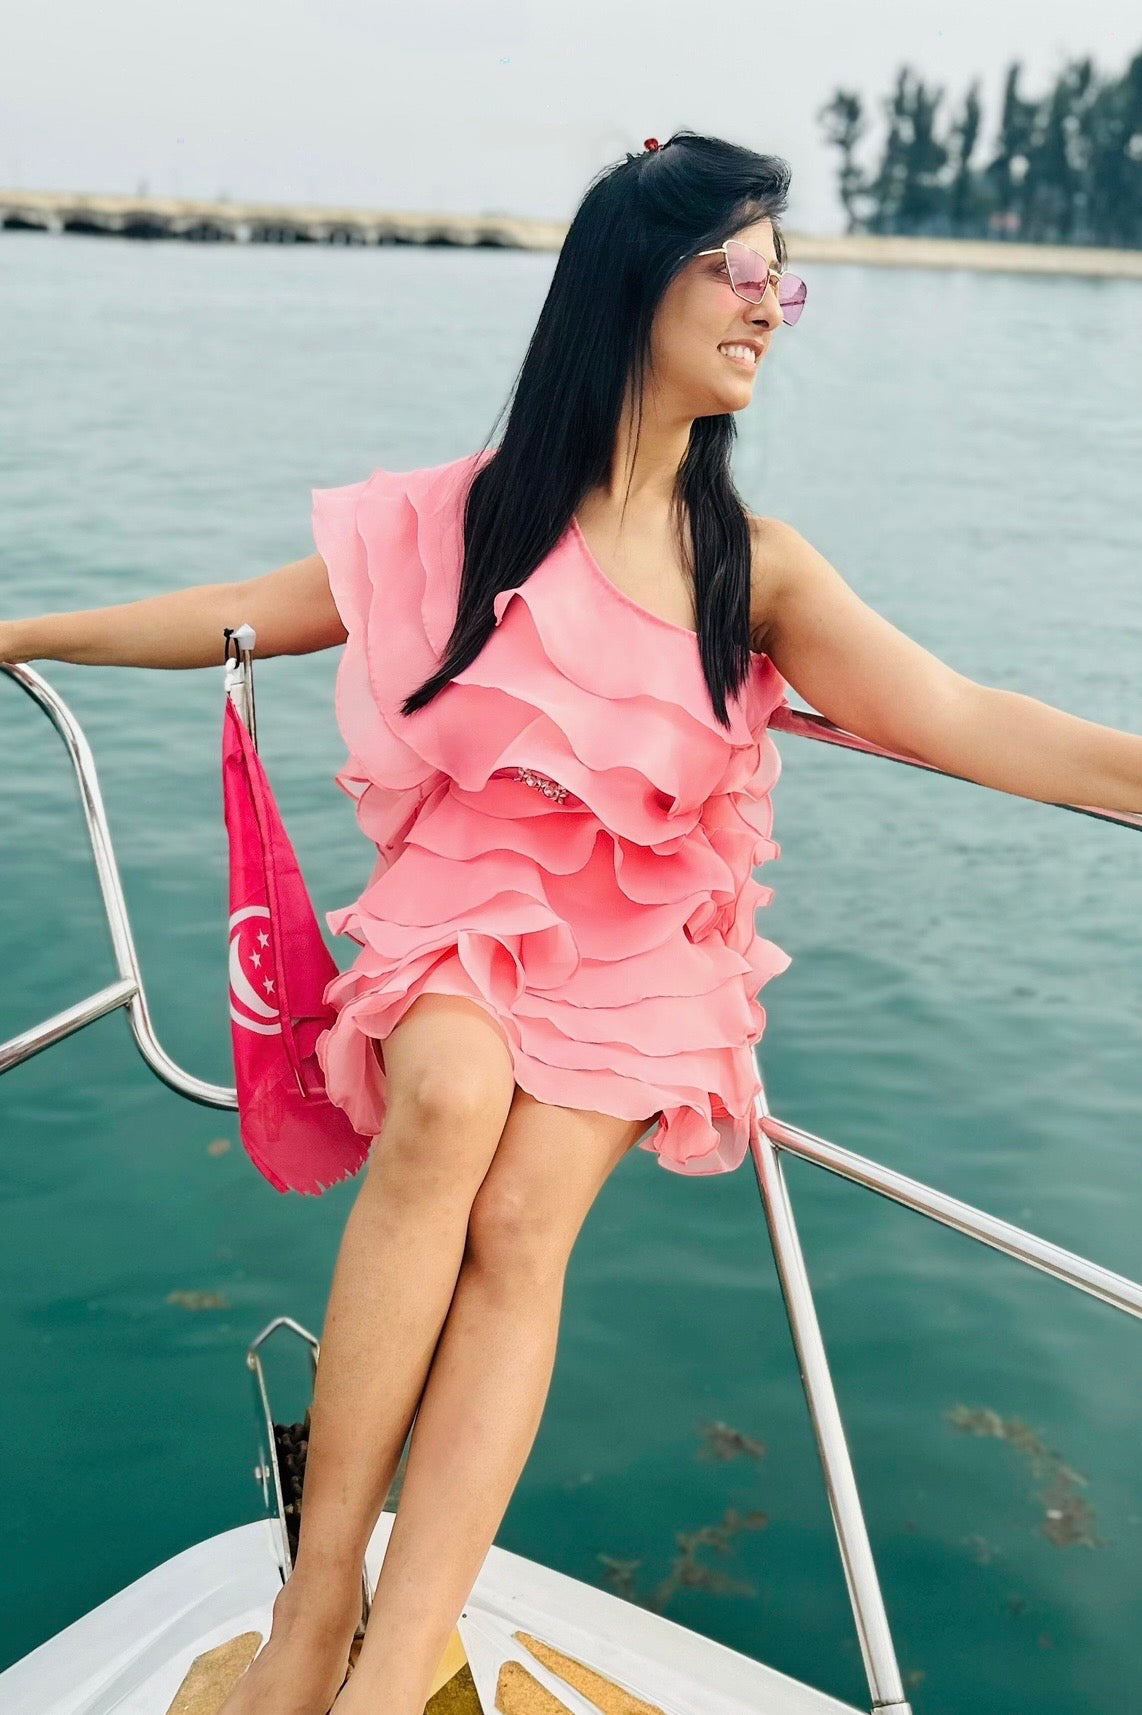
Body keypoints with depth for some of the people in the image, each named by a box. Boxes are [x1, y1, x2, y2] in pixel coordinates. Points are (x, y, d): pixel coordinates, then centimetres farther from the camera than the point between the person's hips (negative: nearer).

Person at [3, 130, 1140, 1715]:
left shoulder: (757, 571, 3)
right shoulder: (472, 516, 2)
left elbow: (961, 720, -8)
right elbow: (243, 615, 10)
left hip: (639, 949, 1)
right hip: (461, 912, -1)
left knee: (522, 1222, -26)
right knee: (450, 1103, -33)